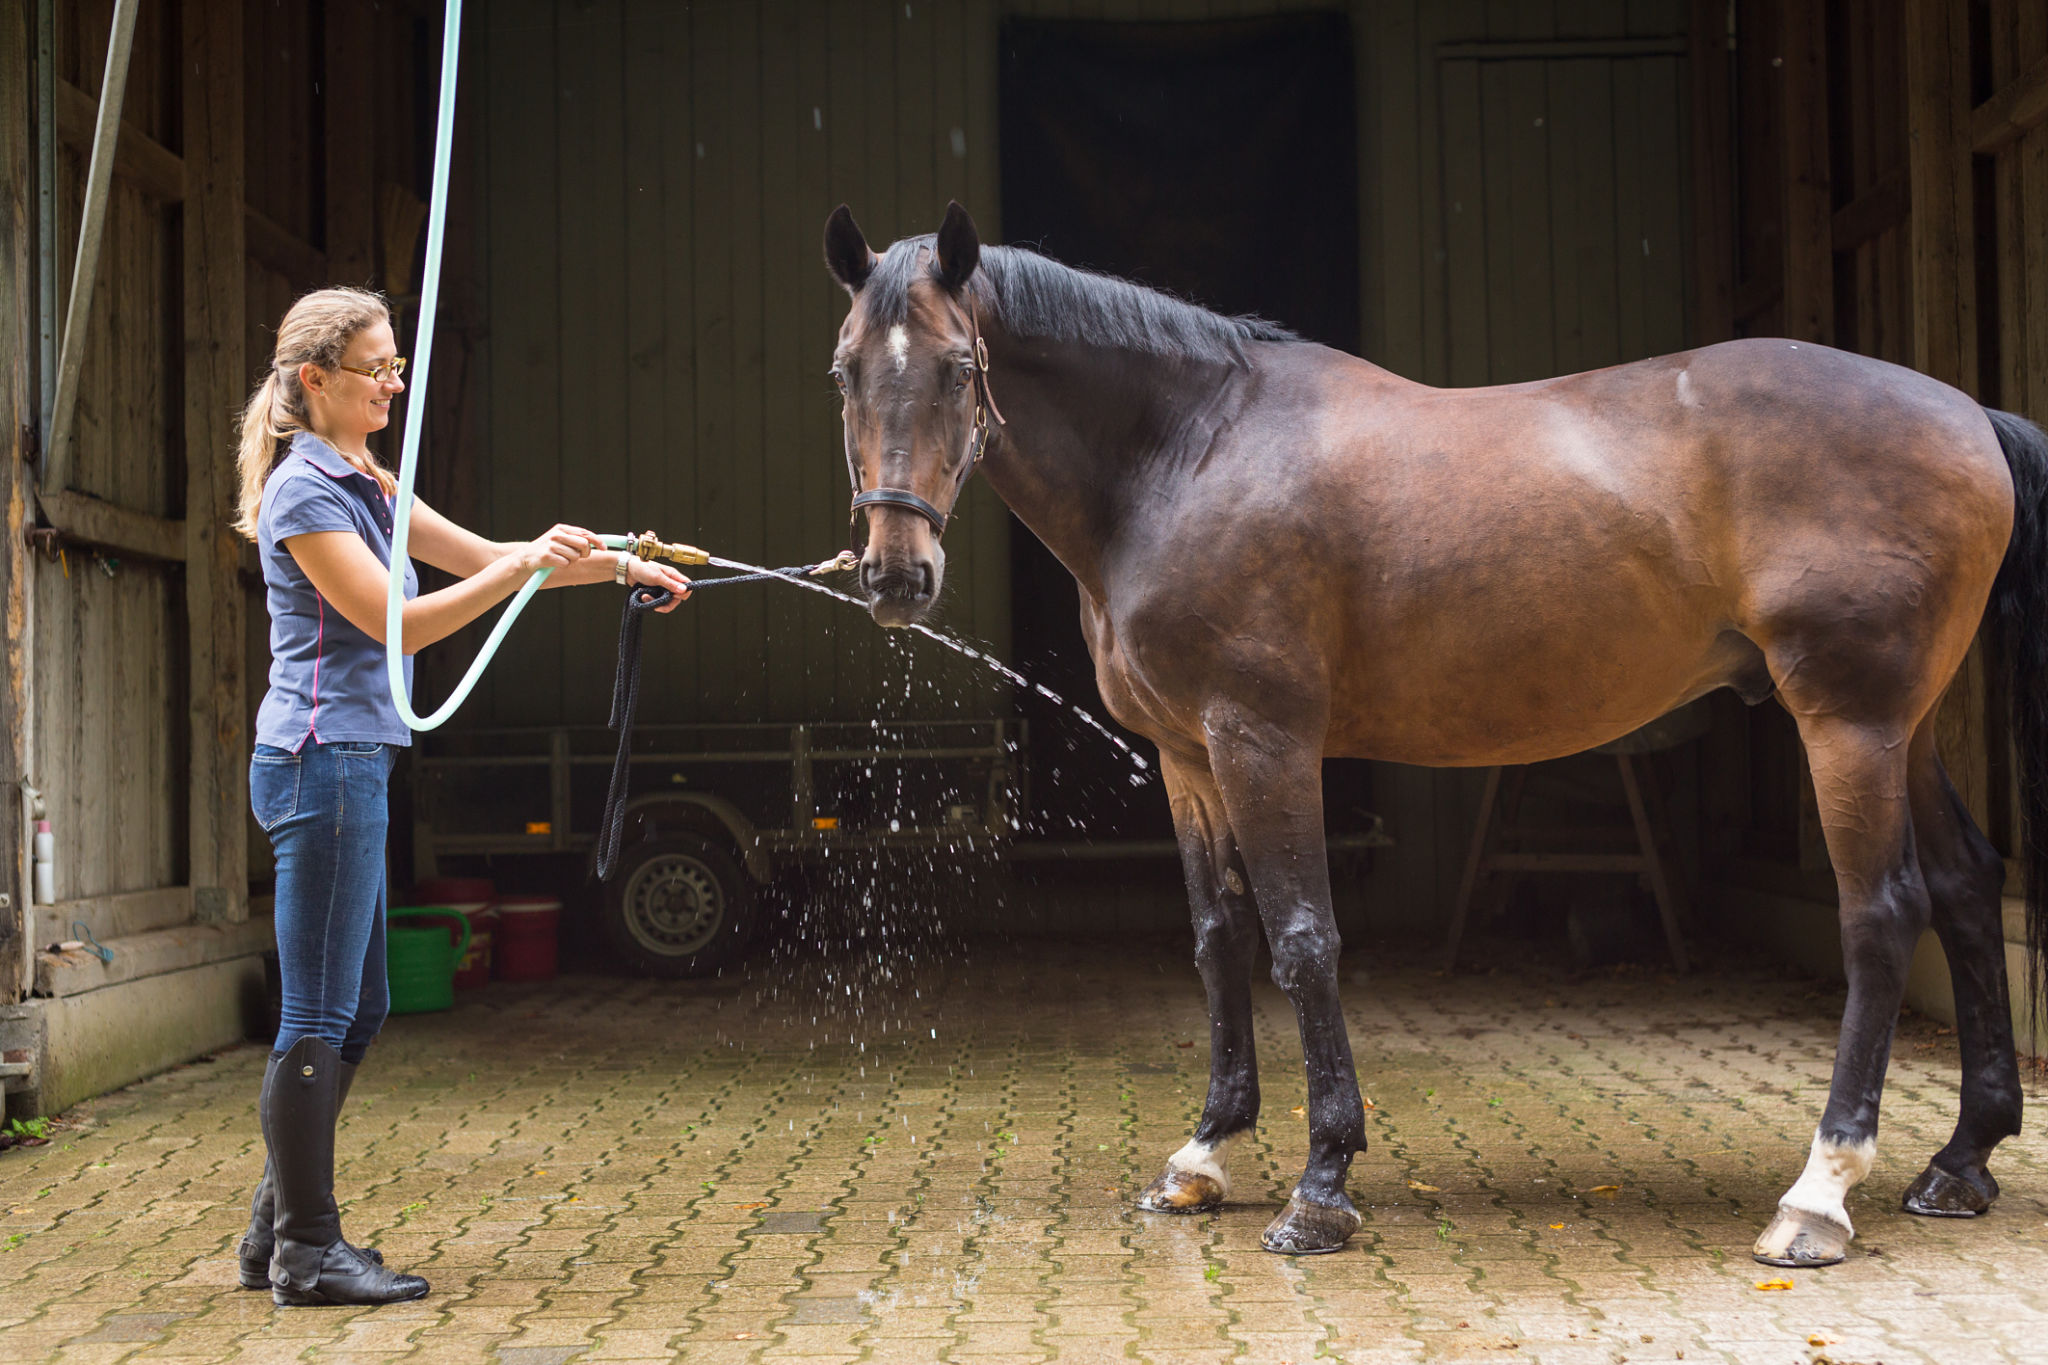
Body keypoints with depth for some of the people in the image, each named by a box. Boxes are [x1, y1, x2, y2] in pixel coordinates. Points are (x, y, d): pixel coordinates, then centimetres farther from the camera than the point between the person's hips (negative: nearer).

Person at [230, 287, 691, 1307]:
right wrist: (526, 567, -26)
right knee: (320, 1018, -4)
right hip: (324, 761, -10)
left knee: (357, 1010, 13)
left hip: (347, 764, 10)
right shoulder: (303, 492, -12)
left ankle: (279, 1232, 22)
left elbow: (481, 556, 18)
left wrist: (620, 566, 12)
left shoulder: (363, 483, 17)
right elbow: (395, 622, -18)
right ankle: (307, 1251, 5)